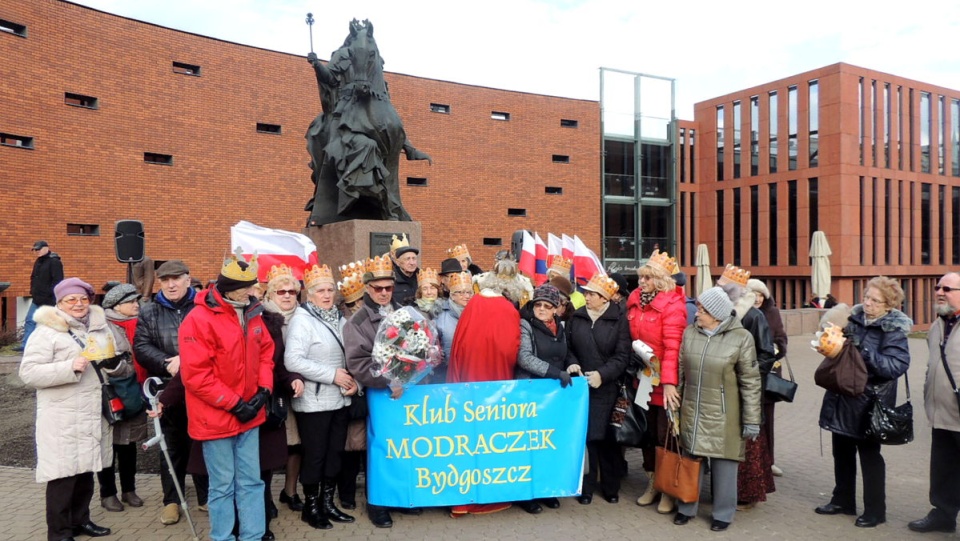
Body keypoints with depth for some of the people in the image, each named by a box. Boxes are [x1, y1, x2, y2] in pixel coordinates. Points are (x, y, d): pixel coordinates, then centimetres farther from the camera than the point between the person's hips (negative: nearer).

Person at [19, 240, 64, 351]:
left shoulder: (54, 262, -13)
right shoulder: (38, 262, 15)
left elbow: (57, 281, -20)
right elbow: (34, 278, 24)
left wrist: (51, 295, -22)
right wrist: (33, 291, 12)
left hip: (49, 300, -9)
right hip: (37, 299, 9)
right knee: (29, 321, 7)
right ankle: (25, 345, 10)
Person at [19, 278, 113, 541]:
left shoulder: (100, 326, 12)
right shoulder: (47, 331, -7)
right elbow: (28, 372, -14)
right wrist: (69, 368, -24)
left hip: (93, 414, 6)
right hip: (63, 418, -6)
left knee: (86, 470, 15)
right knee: (63, 474, -1)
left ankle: (80, 519, 31)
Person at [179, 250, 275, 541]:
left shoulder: (252, 313, 5)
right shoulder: (199, 320, -16)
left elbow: (265, 352, 14)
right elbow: (195, 375, -19)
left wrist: (264, 390, 0)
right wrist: (234, 403, -16)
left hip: (249, 415, 6)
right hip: (217, 417, -6)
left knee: (251, 481, 12)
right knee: (223, 486, 8)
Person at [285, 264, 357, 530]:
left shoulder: (340, 318, 8)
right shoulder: (302, 319, -11)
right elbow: (293, 360, -23)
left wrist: (354, 380, -3)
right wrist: (333, 375, -20)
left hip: (340, 399, 6)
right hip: (314, 402, -6)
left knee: (335, 452, 13)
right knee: (314, 455, 3)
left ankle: (327, 503, 27)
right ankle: (310, 507, 21)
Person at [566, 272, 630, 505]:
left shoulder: (618, 320, -2)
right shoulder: (576, 318, 7)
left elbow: (622, 356, -6)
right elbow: (568, 347, 10)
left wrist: (602, 374, -17)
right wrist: (571, 364, -9)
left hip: (607, 388, -2)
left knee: (606, 437, 5)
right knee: (585, 435, 2)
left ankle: (610, 486, 22)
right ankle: (586, 486, 15)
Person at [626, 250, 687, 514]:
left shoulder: (672, 304, -13)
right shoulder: (635, 301, 6)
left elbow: (672, 345, -20)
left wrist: (669, 382, -27)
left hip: (663, 380, -6)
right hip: (642, 376, 6)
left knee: (665, 434, 3)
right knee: (646, 431, 14)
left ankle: (668, 489, 19)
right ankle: (652, 484, 29)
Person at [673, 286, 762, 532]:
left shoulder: (740, 338, -11)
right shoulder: (689, 332, 1)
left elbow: (751, 382, -8)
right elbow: (680, 370, 9)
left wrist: (752, 420, -8)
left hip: (723, 415, -4)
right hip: (691, 411, 4)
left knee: (723, 463, 7)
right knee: (690, 458, 14)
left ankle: (723, 513, 25)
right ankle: (687, 507, 29)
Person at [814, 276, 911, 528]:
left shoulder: (894, 330, -13)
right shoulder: (855, 318, 3)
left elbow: (897, 366, -25)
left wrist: (863, 349, -30)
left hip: (869, 402, -6)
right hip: (843, 397, 6)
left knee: (869, 455, 6)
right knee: (842, 451, 16)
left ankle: (875, 510, 22)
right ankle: (843, 500, 32)